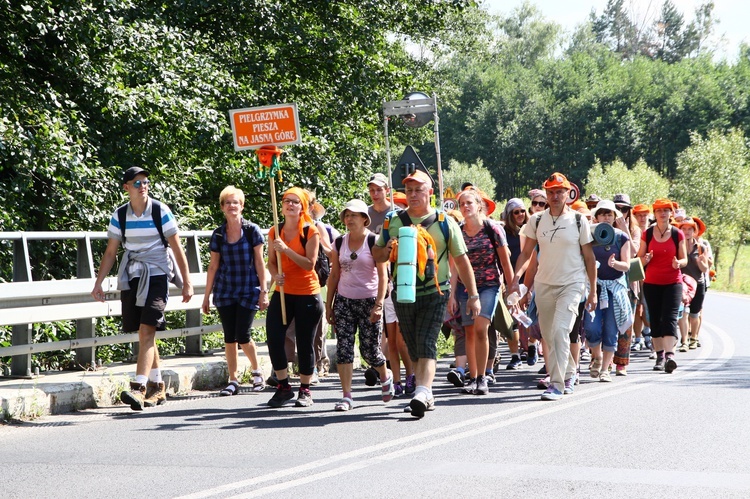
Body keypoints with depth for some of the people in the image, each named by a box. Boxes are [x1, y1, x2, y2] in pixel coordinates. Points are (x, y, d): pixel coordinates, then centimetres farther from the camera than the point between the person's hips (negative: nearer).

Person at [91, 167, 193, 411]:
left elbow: (177, 248, -1)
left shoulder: (160, 211, -4)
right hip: (132, 278, 4)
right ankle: (157, 387, 22)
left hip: (157, 276, -4)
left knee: (147, 331, -17)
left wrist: (187, 283, -3)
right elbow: (110, 252, 10)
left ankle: (139, 387, -25)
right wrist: (98, 283, 3)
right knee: (144, 335, 9)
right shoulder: (119, 216, 4)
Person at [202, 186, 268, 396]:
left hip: (248, 290, -3)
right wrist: (207, 295, 9)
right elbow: (213, 266, 9)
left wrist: (263, 291, -6)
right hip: (225, 292, 3)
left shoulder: (252, 230, -2)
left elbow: (259, 262, -2)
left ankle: (257, 371, 18)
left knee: (242, 335, -7)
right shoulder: (218, 234, 5)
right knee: (229, 336, 4)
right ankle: (233, 380, 12)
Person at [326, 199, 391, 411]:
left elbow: (383, 275, -9)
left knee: (369, 349, 0)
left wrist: (379, 304, -17)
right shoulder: (339, 242, 7)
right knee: (343, 347, -6)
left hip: (368, 300, -4)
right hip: (343, 300, 4)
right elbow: (334, 275, 12)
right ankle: (347, 396, -4)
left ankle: (385, 376, 32)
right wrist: (328, 304, 9)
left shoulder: (373, 241, -5)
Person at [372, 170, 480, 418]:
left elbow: (461, 260, 5)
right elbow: (376, 254, 16)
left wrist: (473, 295, 2)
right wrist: (387, 250, -8)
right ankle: (427, 397, 18)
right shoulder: (393, 222, 9)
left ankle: (422, 393, -29)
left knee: (426, 344, -17)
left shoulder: (445, 223, 2)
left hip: (434, 293, -4)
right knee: (414, 349, 8)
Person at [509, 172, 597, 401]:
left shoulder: (578, 221, -2)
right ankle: (569, 372, 33)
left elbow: (589, 258, 2)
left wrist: (593, 291, 1)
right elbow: (526, 252, 7)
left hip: (572, 284, -4)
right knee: (548, 335, 11)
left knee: (560, 330, -19)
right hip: (544, 285, 4)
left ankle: (557, 383, -18)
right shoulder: (536, 220, 4)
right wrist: (516, 276, -9)